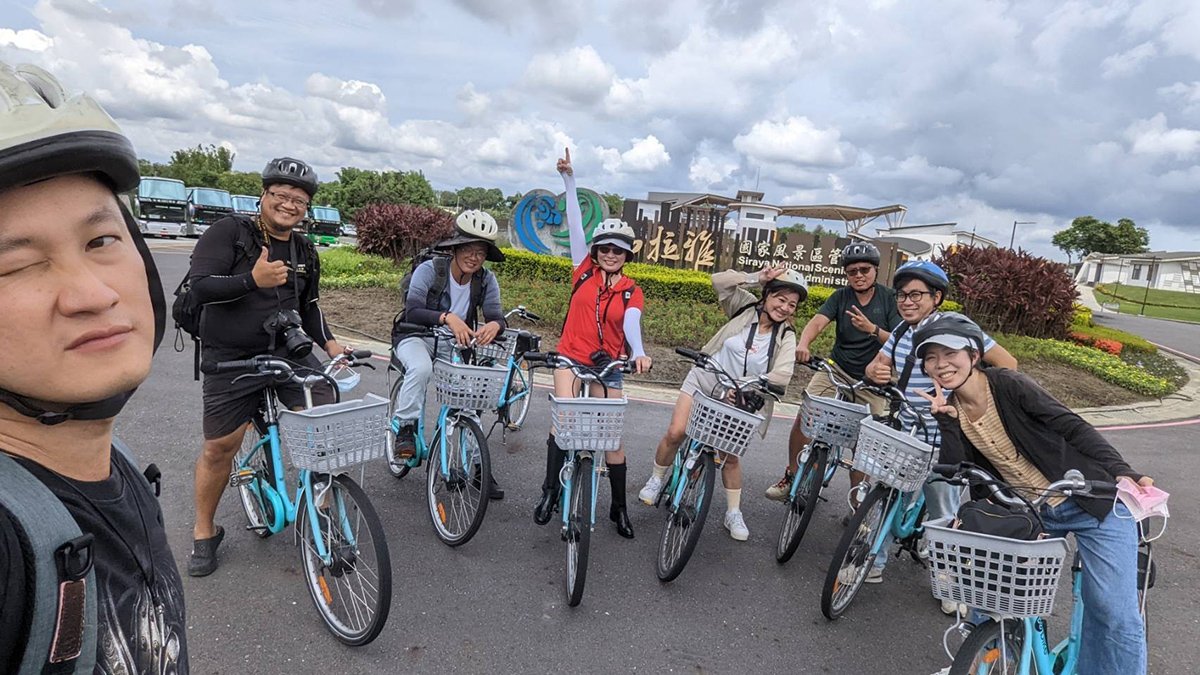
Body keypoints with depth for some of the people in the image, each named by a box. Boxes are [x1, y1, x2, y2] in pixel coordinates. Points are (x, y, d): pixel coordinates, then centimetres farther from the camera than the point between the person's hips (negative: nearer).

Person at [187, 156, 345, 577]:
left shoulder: (305, 252, 10)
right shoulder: (229, 232, -6)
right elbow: (199, 286, -15)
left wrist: (329, 342, 5)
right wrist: (253, 279, -30)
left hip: (289, 351, 3)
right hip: (232, 359, -3)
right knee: (219, 448, 6)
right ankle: (204, 533, 28)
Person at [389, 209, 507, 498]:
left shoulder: (486, 281, -7)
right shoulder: (429, 269, -17)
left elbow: (497, 316, -13)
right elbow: (412, 312, -26)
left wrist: (493, 326, -39)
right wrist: (447, 317, -44)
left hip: (455, 344, 4)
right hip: (416, 337, -3)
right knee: (421, 367, -36)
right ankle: (405, 429, -15)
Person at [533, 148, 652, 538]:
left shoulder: (631, 292, 0)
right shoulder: (584, 271, 2)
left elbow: (631, 322, -19)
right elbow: (575, 224, -2)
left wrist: (638, 352, -40)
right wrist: (569, 179, -6)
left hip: (608, 366, 0)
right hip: (571, 357, 0)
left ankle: (619, 507, 19)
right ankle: (550, 492, -4)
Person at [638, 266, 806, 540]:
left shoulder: (786, 337, -10)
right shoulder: (747, 306, -7)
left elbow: (782, 376, -24)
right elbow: (719, 281, -16)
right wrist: (757, 278, -21)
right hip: (703, 381, 0)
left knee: (731, 455, 4)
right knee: (675, 433, -11)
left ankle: (733, 514, 23)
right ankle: (657, 479, 16)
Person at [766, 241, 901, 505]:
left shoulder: (890, 298, -7)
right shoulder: (841, 297, -3)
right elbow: (817, 322, -19)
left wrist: (872, 329, -35)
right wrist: (803, 343, -41)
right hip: (837, 369, 1)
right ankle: (792, 477, -2)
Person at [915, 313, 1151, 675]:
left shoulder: (1008, 384, -18)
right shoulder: (948, 405, -5)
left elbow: (1073, 427, -17)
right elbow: (955, 474, -11)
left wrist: (1124, 473, -27)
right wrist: (946, 420, -22)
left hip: (1093, 501, -4)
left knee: (1113, 611, -7)